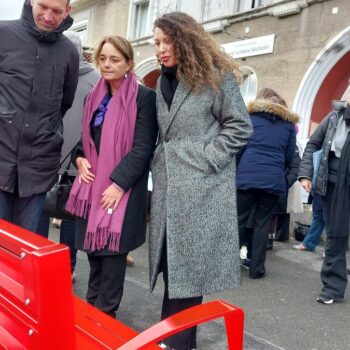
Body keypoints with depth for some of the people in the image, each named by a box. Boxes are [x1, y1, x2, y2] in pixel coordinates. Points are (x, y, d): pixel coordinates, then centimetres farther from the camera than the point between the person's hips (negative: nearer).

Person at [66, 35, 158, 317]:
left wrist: (118, 183, -17)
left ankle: (105, 312, 16)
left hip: (122, 187, -6)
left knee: (112, 248, 0)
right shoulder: (95, 96, 12)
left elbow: (143, 147, -13)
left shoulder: (143, 97, -8)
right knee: (92, 244, 13)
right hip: (92, 183, 6)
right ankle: (92, 304, 31)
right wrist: (79, 158, 0)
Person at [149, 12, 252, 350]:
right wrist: (159, 165, 11)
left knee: (189, 265, -1)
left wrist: (205, 158, -12)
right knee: (172, 264, 9)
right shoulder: (163, 82, 18)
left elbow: (240, 127, -5)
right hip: (167, 186, 6)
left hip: (201, 187, -6)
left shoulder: (216, 75, -3)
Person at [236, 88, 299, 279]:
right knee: (263, 223, 8)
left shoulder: (251, 116, 13)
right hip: (273, 179, 2)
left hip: (247, 175, -1)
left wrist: (236, 171, 20)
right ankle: (256, 268, 12)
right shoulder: (288, 123, 17)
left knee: (239, 219, 6)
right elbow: (290, 157, 14)